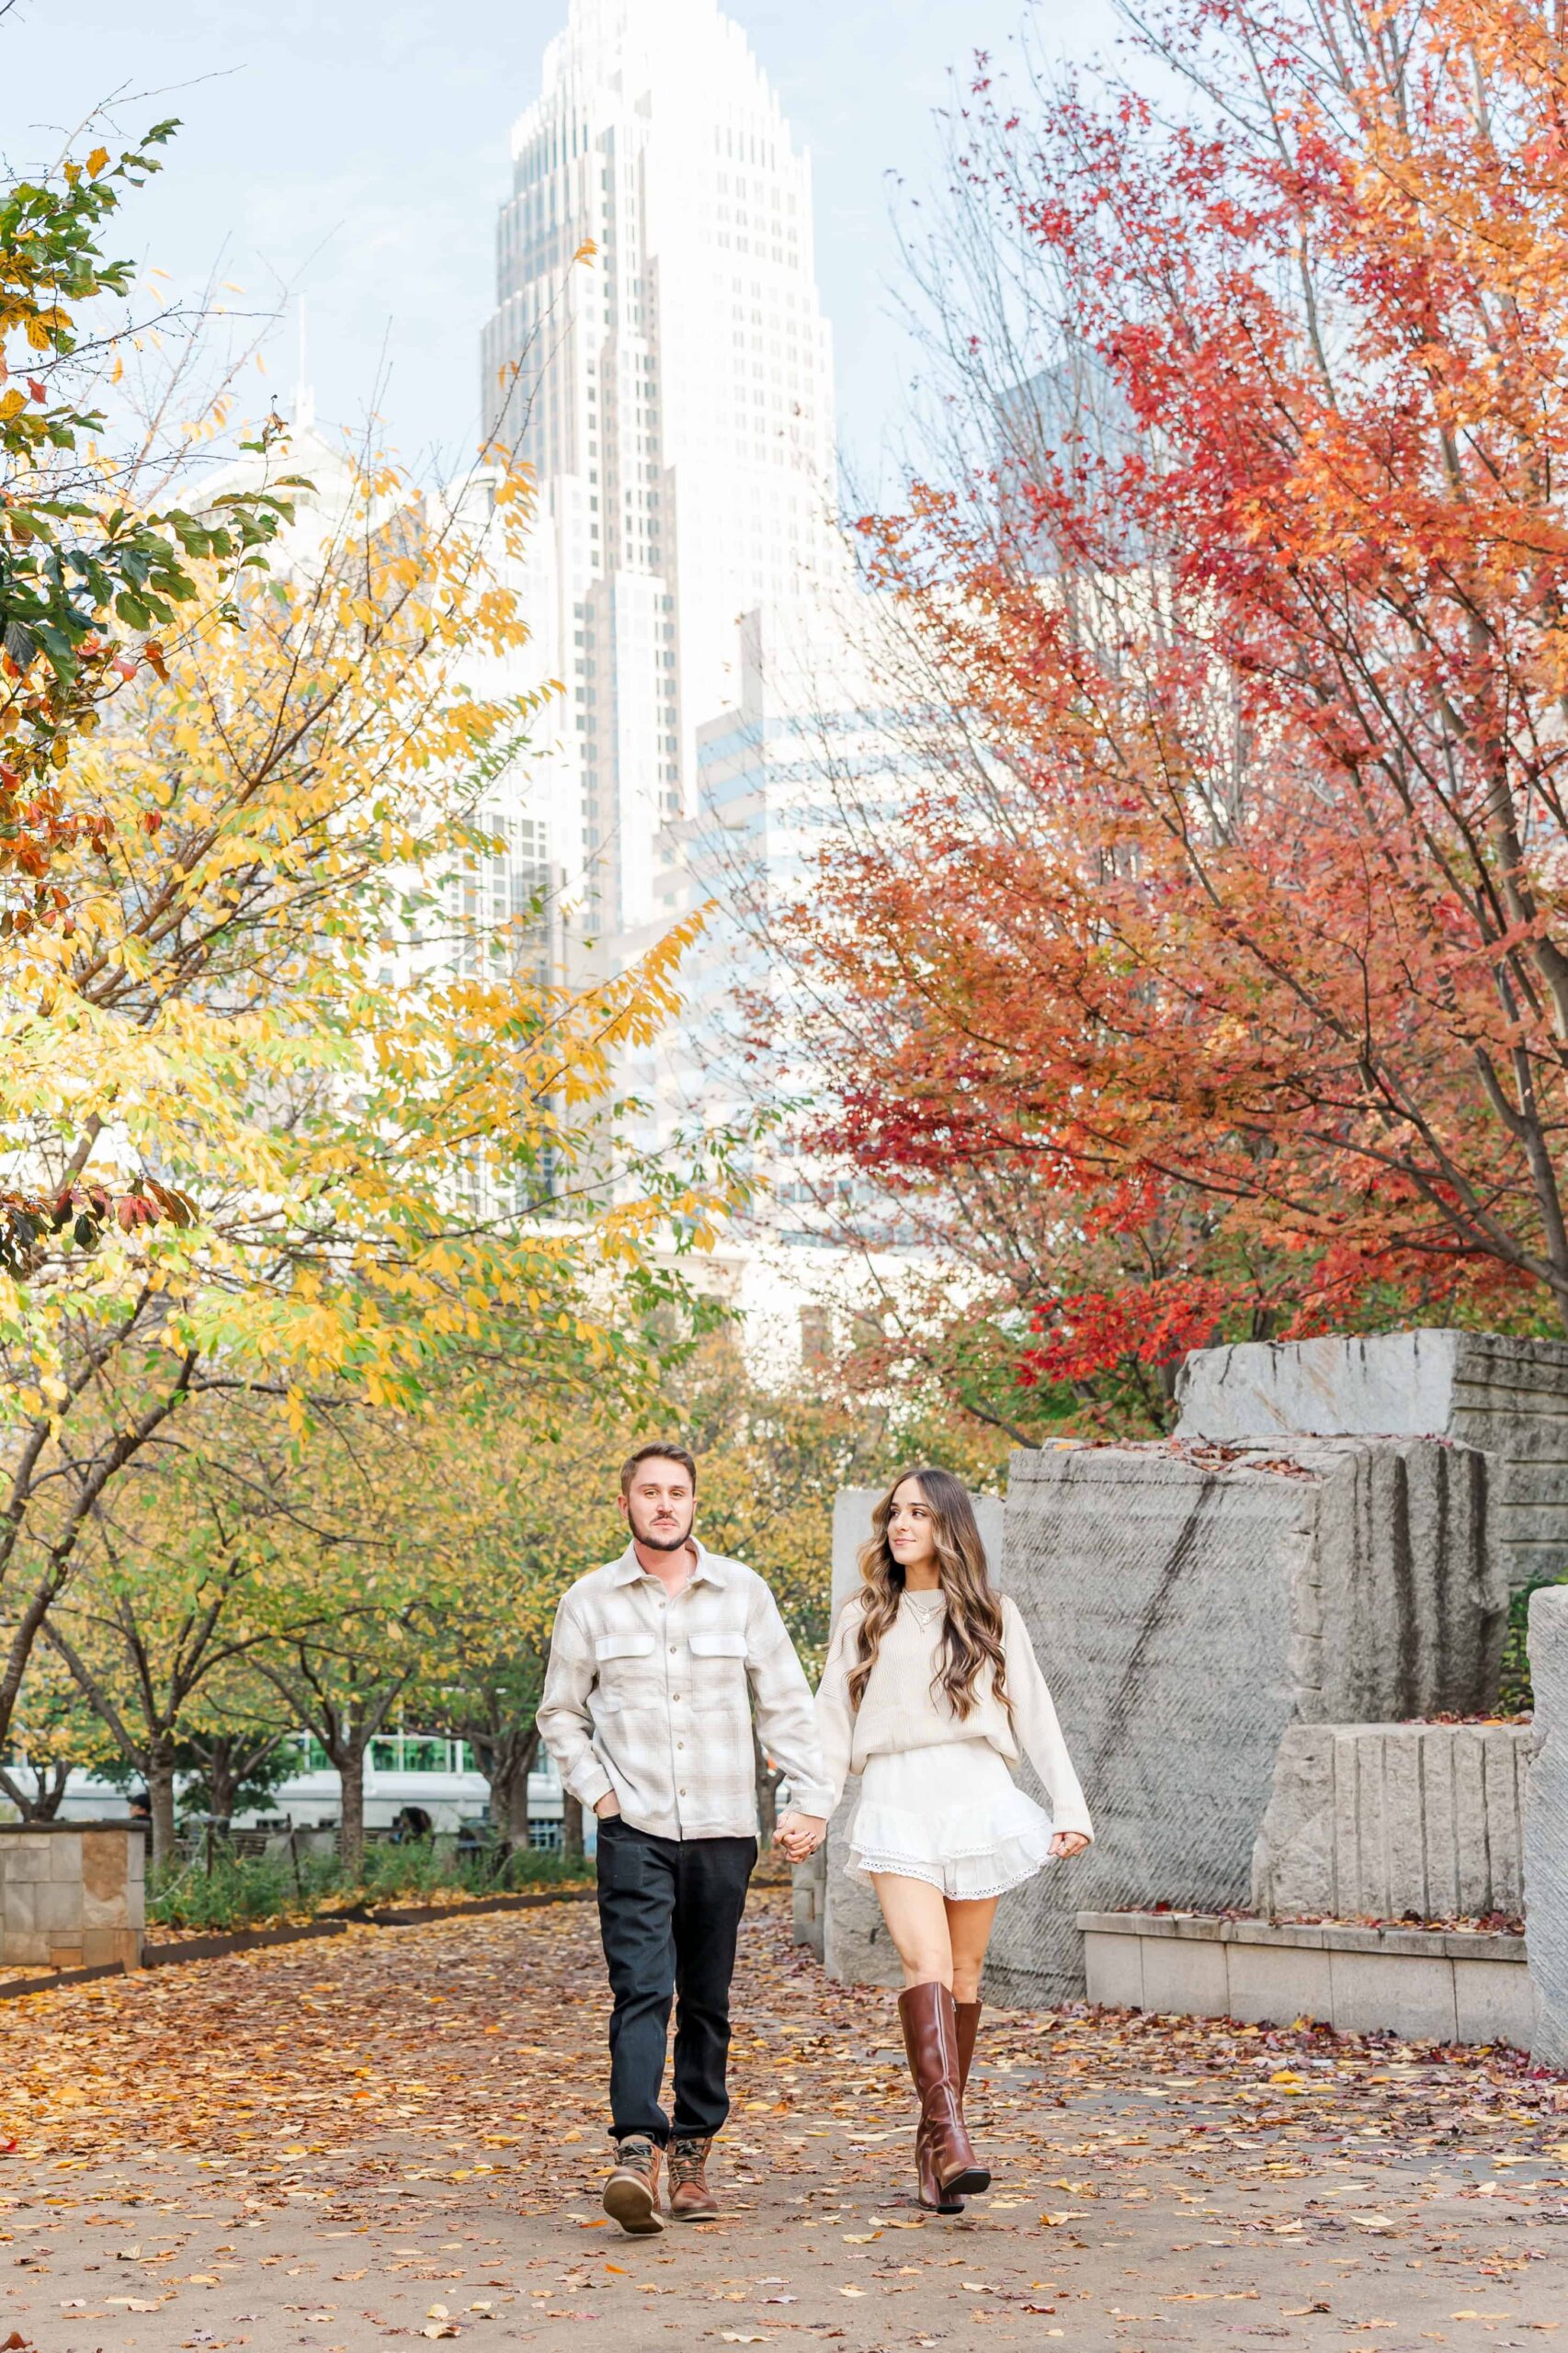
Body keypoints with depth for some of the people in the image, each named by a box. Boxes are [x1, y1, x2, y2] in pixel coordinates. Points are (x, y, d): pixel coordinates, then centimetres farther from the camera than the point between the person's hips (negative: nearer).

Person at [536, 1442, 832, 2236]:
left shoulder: (742, 1591, 5)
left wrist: (811, 1800, 2)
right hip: (634, 1830, -2)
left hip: (723, 1828, 2)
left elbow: (785, 1704, 9)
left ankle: (692, 2155, 17)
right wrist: (598, 1791, -1)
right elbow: (559, 1714, 11)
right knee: (641, 1988, -16)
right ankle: (636, 2152, -22)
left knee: (707, 2000, 7)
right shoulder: (590, 1600, 3)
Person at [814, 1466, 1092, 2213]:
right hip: (896, 1805, -1)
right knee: (924, 1962, -18)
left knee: (964, 1972, 3)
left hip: (977, 1796, 1)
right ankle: (949, 2136, -27)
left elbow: (1033, 1713, 10)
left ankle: (935, 2138, 15)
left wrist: (1070, 1806, 2)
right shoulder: (863, 1618, 12)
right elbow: (833, 1721, 9)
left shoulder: (991, 1615, 11)